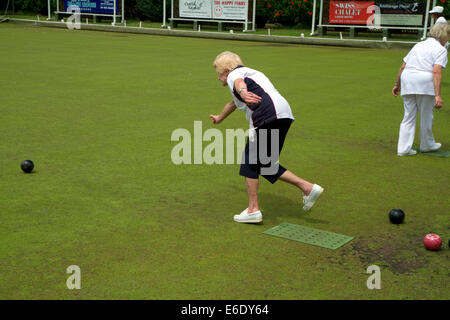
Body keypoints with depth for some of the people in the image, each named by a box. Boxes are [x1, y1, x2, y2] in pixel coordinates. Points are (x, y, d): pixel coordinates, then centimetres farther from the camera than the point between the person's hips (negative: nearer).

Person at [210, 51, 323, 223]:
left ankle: (253, 210, 4)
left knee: (250, 162, 2)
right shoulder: (250, 73, 36)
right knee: (265, 163, 14)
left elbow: (239, 83, -21)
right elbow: (233, 103, 54)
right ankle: (307, 187, 6)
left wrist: (243, 92, -45)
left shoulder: (234, 74, 8)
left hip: (267, 115, -9)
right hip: (284, 114, 9)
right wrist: (220, 118, 70)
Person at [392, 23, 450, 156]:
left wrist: (397, 84, 28)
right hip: (424, 82, -6)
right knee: (426, 116, 12)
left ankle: (403, 148, 5)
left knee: (409, 116, 9)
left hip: (407, 81, 6)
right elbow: (436, 72, -13)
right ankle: (426, 144, 29)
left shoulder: (418, 45, 21)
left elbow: (403, 66, 19)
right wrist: (438, 95, -18)